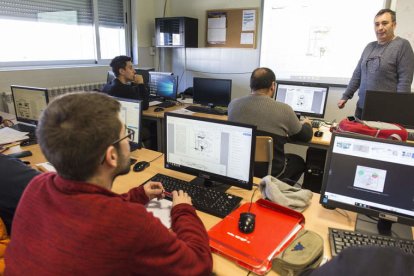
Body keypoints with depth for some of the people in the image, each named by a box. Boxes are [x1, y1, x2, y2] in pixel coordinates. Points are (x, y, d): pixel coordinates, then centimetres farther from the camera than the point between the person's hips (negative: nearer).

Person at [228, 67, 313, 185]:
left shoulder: (233, 104, -6)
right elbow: (306, 136, 1)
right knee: (299, 161, 28)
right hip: (271, 172, -4)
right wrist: (307, 124, 25)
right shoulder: (284, 109, -16)